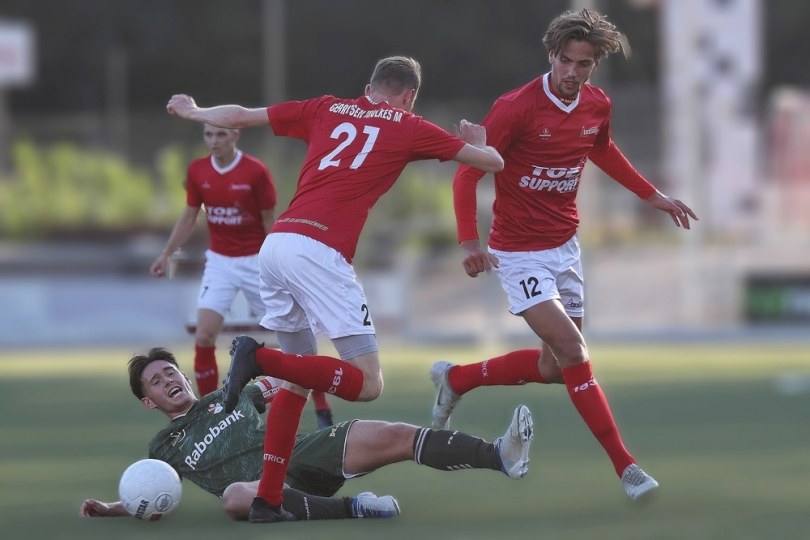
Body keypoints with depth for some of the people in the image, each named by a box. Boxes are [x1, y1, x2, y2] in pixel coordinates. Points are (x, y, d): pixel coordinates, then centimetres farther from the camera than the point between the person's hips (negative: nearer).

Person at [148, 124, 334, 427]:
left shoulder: (255, 171, -13)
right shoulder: (197, 171, -2)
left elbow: (270, 222, -7)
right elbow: (190, 216, 11)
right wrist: (167, 254, 7)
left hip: (256, 261, -3)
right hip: (219, 262, 3)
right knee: (204, 337, -12)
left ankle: (322, 412, 8)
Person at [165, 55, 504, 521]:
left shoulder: (327, 109, 22)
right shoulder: (409, 127, 12)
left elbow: (239, 116, 28)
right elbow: (492, 161, 18)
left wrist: (193, 112, 48)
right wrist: (477, 140, 41)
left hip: (276, 243, 6)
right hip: (319, 252, -6)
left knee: (297, 380, 20)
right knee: (368, 384, -6)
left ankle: (268, 498, 13)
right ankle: (260, 357, -21)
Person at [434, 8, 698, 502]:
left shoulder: (598, 106, -2)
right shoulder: (517, 108, -20)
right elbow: (468, 172, -16)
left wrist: (653, 195, 22)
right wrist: (470, 240, -26)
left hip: (566, 246, 7)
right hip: (521, 253, -7)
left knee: (555, 367, 11)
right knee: (573, 351, -17)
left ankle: (456, 379, 32)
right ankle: (625, 466, -13)